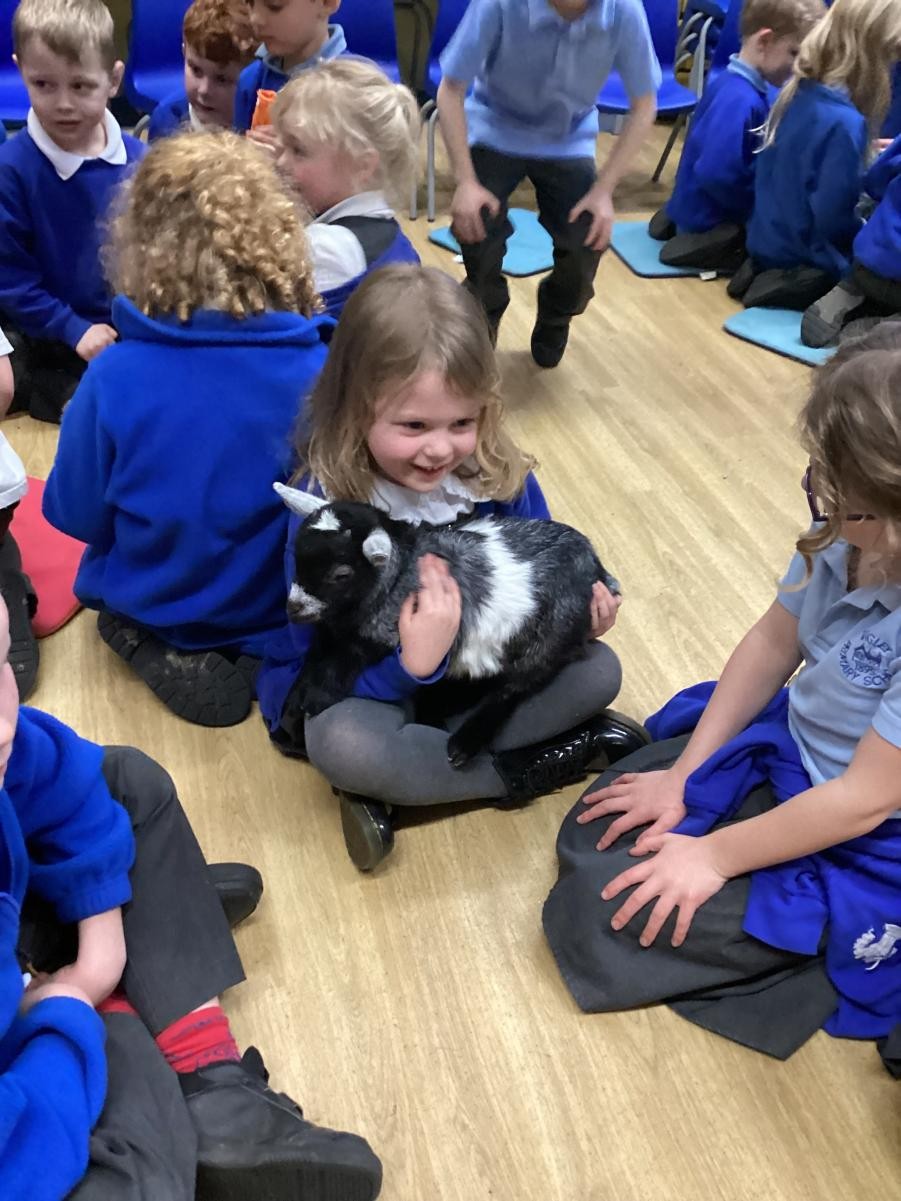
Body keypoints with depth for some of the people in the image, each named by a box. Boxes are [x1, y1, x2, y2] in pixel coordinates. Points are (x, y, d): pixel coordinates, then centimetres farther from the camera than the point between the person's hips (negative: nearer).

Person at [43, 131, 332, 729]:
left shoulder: (115, 377, -24)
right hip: (287, 607, 2)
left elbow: (77, 516, -10)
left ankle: (160, 654, 3)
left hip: (154, 607, -1)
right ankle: (269, 657, 8)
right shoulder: (324, 367, -21)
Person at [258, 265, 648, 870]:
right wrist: (413, 663, -43)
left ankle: (398, 784, -18)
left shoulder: (501, 477, -15)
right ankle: (522, 770, -14)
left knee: (597, 669, -13)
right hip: (365, 687, -4)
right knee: (340, 741, -36)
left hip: (478, 668, 5)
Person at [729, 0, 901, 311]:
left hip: (768, 241, 9)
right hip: (803, 258, -9)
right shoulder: (844, 123, -25)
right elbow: (833, 220, -23)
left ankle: (767, 271, 8)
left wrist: (864, 155, 11)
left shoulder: (797, 91, 0)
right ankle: (799, 289, -8)